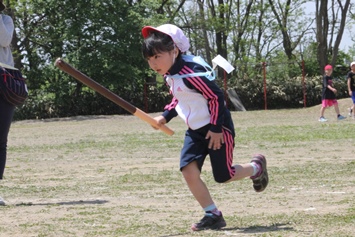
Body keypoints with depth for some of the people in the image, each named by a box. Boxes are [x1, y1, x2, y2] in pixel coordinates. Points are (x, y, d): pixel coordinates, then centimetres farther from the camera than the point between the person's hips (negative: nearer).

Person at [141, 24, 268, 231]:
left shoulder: (190, 72, -28)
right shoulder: (170, 75, 3)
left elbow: (216, 96, -25)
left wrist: (216, 128, -22)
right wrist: (165, 116, 7)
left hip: (217, 128, -8)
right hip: (195, 130, 8)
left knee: (223, 176, 0)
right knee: (188, 170, -8)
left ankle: (257, 167, 31)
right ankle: (213, 215, 1)